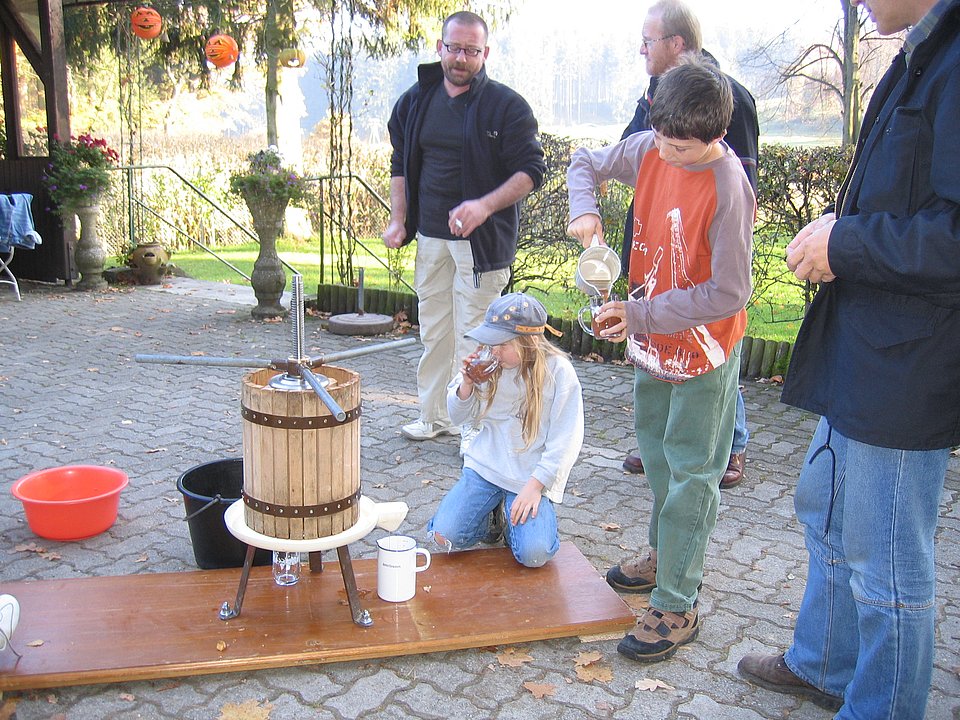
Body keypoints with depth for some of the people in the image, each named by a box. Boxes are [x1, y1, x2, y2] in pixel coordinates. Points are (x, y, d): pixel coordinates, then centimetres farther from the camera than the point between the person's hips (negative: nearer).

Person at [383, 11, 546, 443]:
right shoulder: (416, 101, 8)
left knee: (472, 335, -4)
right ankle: (434, 415, 27)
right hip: (430, 236, 6)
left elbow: (532, 170, -10)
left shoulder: (507, 106, -8)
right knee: (433, 330, 13)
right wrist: (399, 219, 9)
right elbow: (401, 164, 18)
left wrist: (486, 205, -24)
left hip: (481, 240, -5)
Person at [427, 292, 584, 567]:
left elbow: (566, 441, -9)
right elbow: (459, 416, 10)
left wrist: (535, 485, -16)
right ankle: (490, 511, 17)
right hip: (485, 464, 3)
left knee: (534, 554, -22)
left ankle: (514, 517, 13)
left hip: (532, 475, -3)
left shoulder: (558, 372, -11)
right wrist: (467, 384, -10)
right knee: (445, 535, -15)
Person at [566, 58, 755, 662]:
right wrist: (584, 209, -13)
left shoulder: (728, 188, -26)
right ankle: (665, 555, 40)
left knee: (690, 473, -1)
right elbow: (586, 162, 9)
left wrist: (641, 315, -24)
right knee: (656, 449, 20)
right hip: (653, 340, 8)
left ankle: (678, 606, 9)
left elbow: (728, 293, -25)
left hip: (703, 348, -7)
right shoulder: (651, 150, -6)